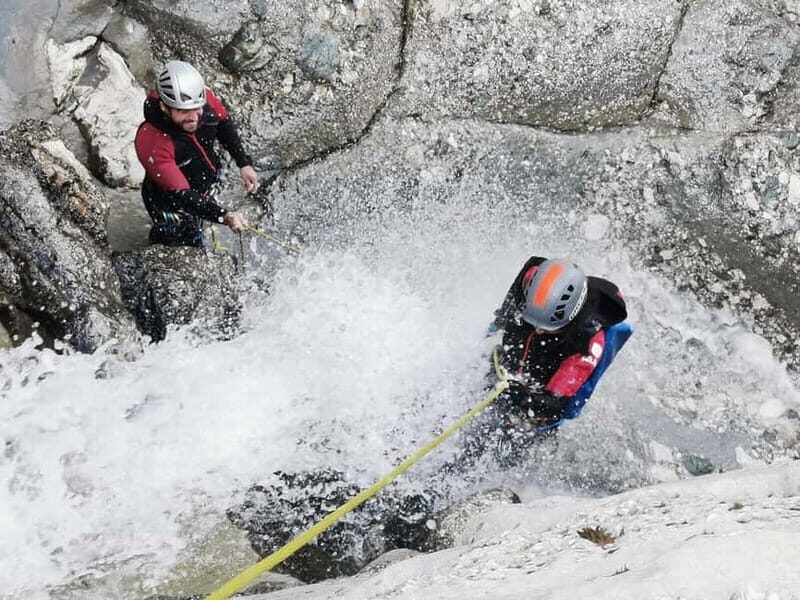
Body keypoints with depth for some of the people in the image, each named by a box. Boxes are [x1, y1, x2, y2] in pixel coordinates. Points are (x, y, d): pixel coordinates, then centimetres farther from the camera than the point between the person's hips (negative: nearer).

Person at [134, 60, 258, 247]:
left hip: (208, 182, 6)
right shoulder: (151, 142, -41)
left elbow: (223, 123, -3)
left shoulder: (203, 98, -27)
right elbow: (181, 195, -40)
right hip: (173, 206, -6)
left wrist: (244, 163, -7)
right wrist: (225, 216, -51)